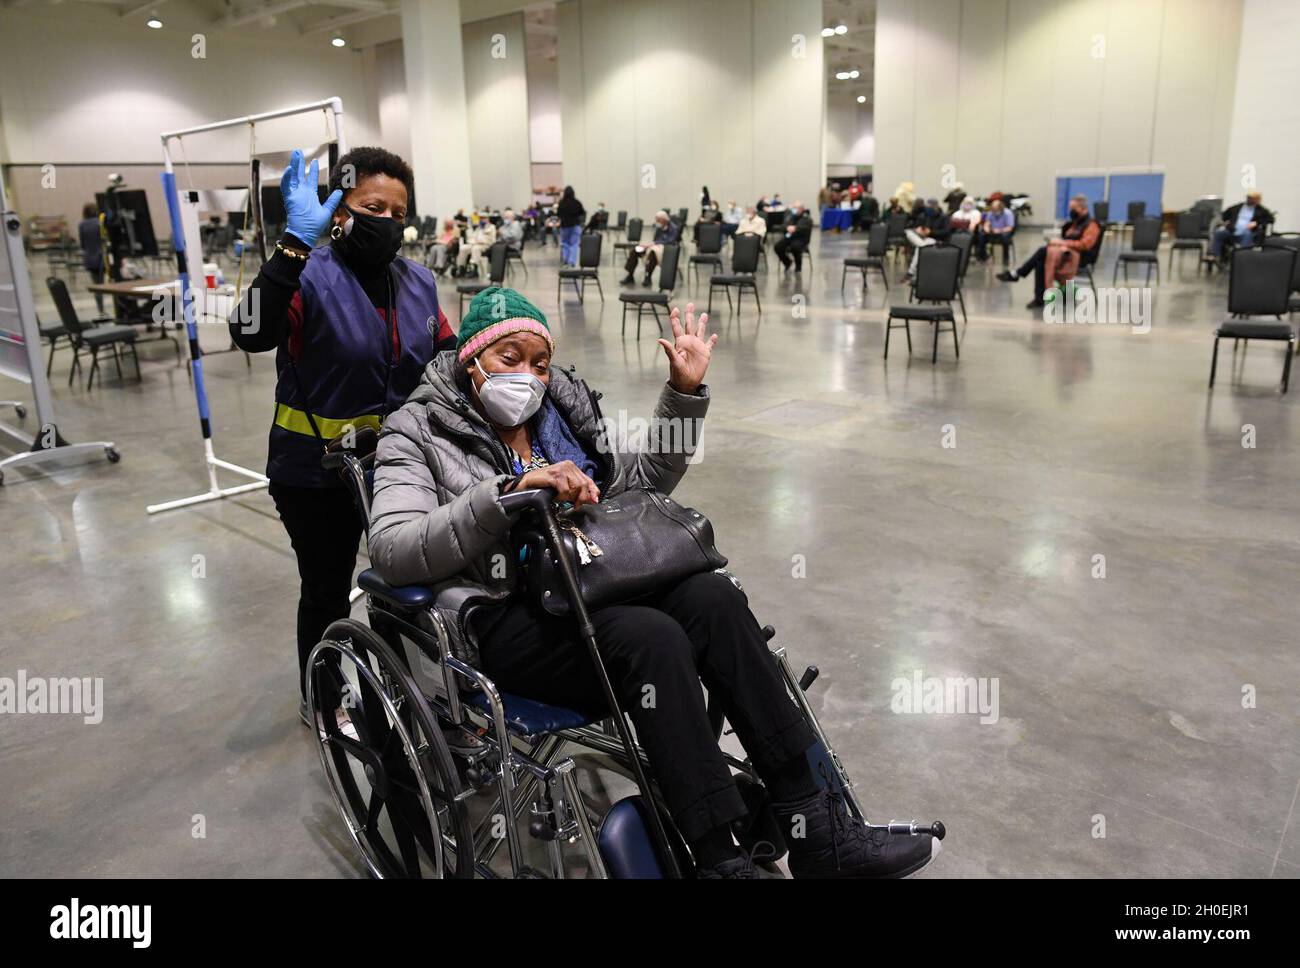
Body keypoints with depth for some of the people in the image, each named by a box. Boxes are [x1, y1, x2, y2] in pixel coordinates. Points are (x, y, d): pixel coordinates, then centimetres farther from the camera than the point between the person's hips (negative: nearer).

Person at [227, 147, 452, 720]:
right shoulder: (310, 278, -17)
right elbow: (251, 334, -35)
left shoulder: (418, 282, 1)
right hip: (316, 473, -5)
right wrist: (296, 243, -39)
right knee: (327, 592, 13)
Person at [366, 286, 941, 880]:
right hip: (505, 617, -5)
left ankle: (815, 827, -20)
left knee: (713, 597, -22)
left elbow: (646, 478, 22)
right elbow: (392, 552, -17)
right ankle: (721, 861, -24)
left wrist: (684, 393, 9)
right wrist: (512, 490, -27)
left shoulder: (561, 410, 16)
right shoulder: (419, 435, 0)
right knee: (653, 638, -32)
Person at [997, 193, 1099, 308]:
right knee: (1040, 262, -22)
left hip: (1079, 258, -9)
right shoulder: (1076, 222, 21)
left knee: (1043, 251, -29)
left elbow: (1084, 245, -20)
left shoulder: (1091, 225, -7)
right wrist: (1058, 242, -3)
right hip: (1066, 253, 9)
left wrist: (1063, 243, -22)